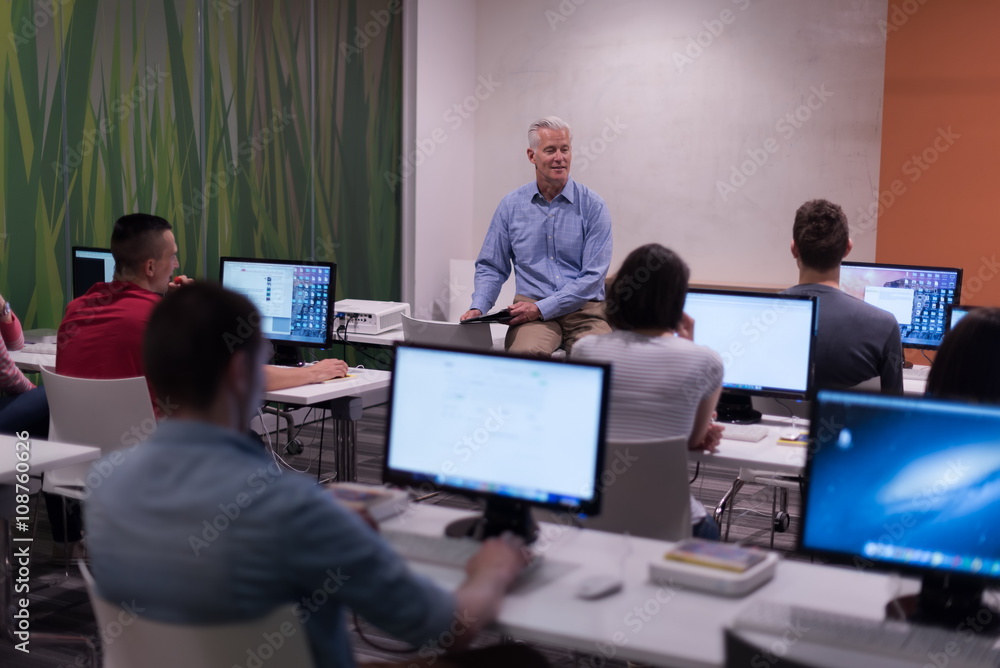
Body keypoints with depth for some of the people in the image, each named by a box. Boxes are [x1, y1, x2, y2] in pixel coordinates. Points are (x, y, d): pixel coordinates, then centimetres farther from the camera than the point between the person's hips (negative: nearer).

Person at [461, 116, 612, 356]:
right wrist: (478, 307, -6)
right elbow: (491, 267, 14)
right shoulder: (511, 206, 8)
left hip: (583, 310, 0)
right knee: (527, 353, -34)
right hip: (531, 308, 0)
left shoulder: (593, 206, 0)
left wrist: (541, 308, -15)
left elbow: (593, 275, -7)